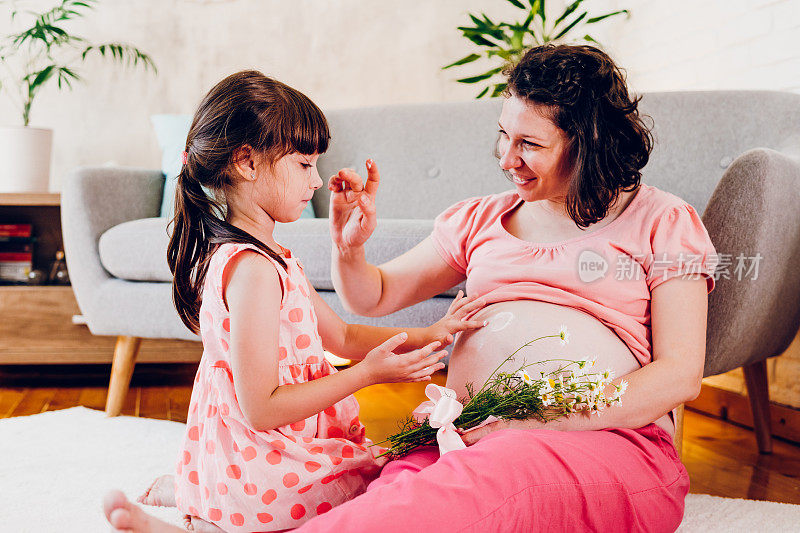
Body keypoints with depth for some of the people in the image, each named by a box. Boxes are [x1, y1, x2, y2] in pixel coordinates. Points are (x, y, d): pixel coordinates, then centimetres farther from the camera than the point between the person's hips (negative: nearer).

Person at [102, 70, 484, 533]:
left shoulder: (272, 257, 9)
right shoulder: (252, 269, -25)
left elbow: (340, 335, 14)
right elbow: (261, 409, -23)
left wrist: (429, 335, 6)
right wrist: (366, 374, -18)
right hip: (261, 472, -10)